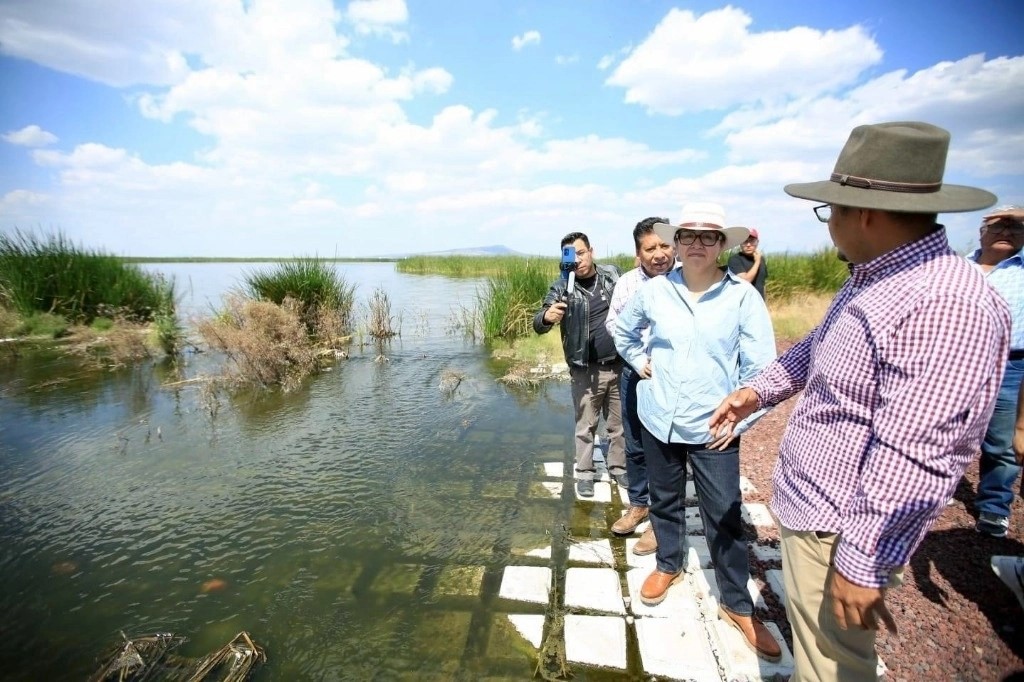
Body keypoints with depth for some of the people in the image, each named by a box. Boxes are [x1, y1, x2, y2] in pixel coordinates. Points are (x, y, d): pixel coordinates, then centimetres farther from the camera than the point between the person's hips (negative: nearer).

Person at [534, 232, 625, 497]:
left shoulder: (613, 275, 1)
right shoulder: (562, 288, -9)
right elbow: (539, 325, -19)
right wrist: (547, 316, -41)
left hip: (618, 365, 3)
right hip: (586, 371, -3)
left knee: (619, 423, 17)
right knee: (586, 426, 10)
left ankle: (618, 468, 37)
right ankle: (585, 474, 28)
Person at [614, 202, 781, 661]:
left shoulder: (742, 296, -10)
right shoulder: (654, 291, -4)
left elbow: (760, 367, -8)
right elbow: (622, 329, 16)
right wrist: (639, 361, 4)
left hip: (713, 429, -2)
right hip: (658, 420, 3)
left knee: (725, 518, 7)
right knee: (665, 501, 20)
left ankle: (737, 605, 28)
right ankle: (669, 565, 45)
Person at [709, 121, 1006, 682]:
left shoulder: (945, 305, -27)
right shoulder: (874, 277, 6)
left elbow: (912, 458, -29)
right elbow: (816, 348, 22)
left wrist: (863, 562, -25)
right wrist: (759, 390, 17)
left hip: (840, 528, -9)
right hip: (806, 505, 9)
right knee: (808, 632, 30)